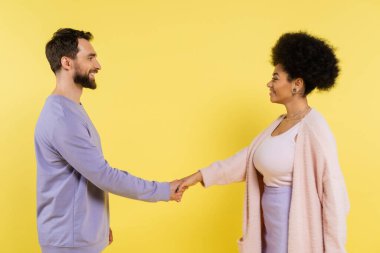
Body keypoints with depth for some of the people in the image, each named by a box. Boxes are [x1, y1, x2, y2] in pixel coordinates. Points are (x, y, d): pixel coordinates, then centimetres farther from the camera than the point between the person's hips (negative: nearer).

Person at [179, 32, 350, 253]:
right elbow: (246, 158, 11)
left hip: (296, 231, -8)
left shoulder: (313, 128, -18)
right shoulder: (281, 122, 8)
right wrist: (200, 175, 8)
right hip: (274, 227, 8)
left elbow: (333, 192, -18)